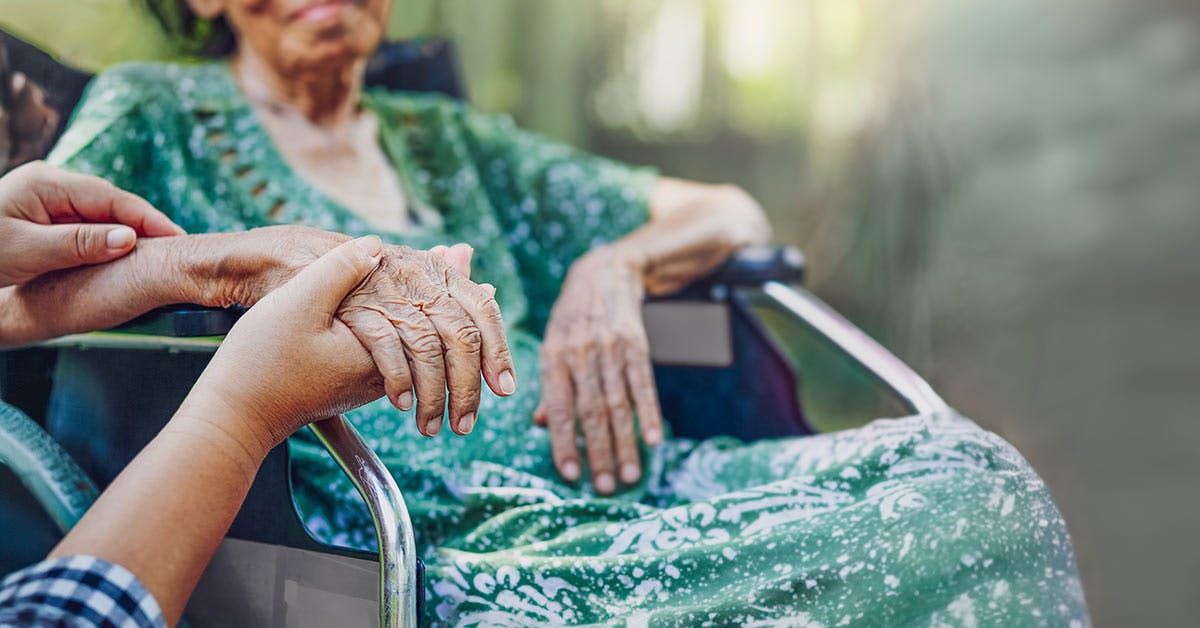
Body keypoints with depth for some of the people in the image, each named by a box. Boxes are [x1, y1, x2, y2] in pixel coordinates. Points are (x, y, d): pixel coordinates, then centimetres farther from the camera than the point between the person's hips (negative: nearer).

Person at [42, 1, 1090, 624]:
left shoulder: (448, 142, 25)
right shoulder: (155, 117, 15)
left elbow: (731, 216, 26)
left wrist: (613, 267, 2)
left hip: (600, 485, 6)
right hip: (428, 538, -6)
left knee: (961, 470, -20)